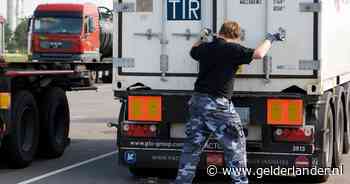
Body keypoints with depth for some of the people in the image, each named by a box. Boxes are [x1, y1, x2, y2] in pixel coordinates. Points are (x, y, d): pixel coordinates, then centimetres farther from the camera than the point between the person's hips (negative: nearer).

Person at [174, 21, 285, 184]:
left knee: (192, 146, 14)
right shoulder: (232, 49, -11)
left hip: (198, 101, 7)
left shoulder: (205, 48, 9)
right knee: (235, 145, 6)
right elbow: (258, 54, -15)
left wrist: (202, 38, 48)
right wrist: (270, 39, 2)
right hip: (217, 105, -7)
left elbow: (193, 51, 32)